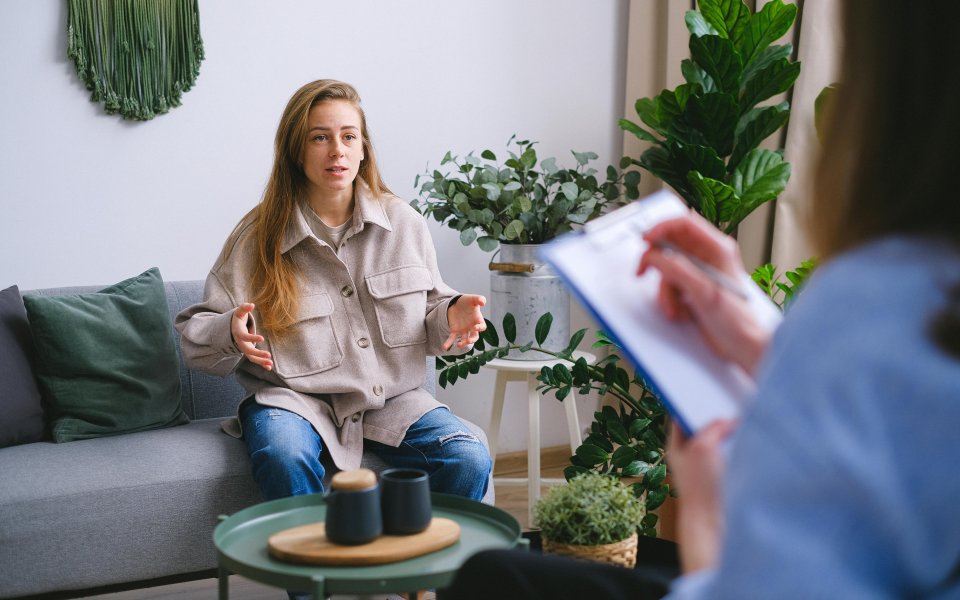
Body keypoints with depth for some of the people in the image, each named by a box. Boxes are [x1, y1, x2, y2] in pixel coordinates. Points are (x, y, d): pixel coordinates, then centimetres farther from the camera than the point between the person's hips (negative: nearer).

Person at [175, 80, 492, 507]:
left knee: (469, 459, -23)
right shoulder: (259, 235, 0)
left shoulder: (403, 223, 7)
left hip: (392, 397, 2)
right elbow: (193, 333, 2)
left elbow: (429, 312, 17)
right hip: (295, 398, -2)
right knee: (285, 460, -36)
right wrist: (231, 333, -21)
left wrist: (452, 316, -7)